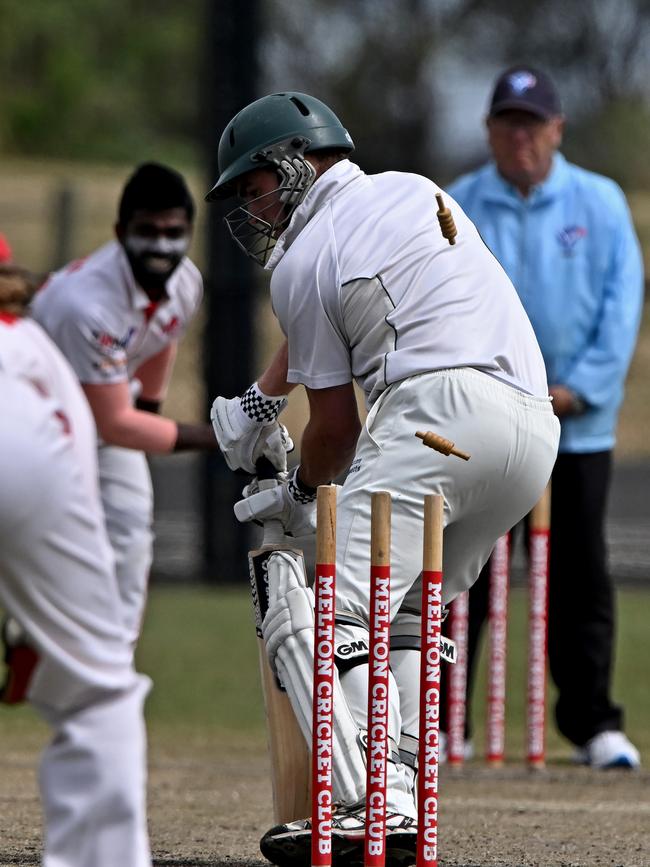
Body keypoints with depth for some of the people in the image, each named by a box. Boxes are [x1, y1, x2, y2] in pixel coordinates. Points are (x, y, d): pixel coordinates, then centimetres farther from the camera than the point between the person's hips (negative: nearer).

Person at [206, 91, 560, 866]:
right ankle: (401, 801, 4)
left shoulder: (301, 263, 5)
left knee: (327, 618, -10)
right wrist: (259, 399, 46)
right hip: (537, 428, 8)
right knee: (406, 618, 20)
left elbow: (335, 420, 10)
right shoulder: (414, 190, 27)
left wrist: (298, 493, 29)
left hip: (439, 405, -8)